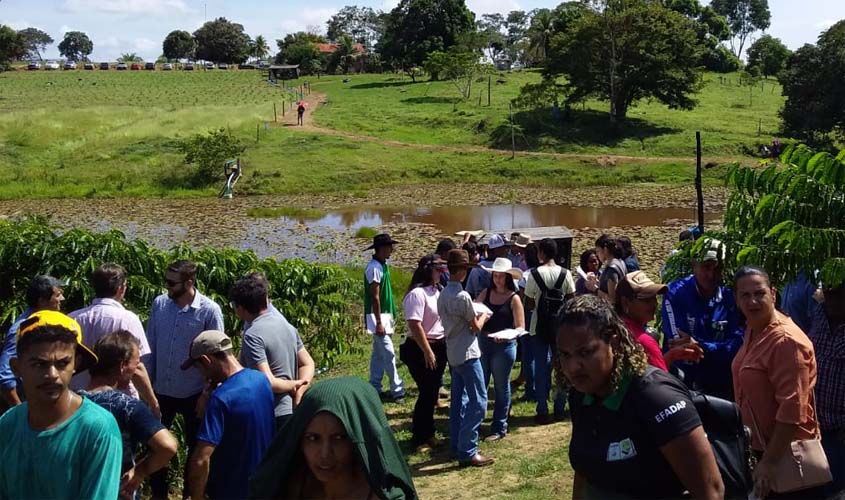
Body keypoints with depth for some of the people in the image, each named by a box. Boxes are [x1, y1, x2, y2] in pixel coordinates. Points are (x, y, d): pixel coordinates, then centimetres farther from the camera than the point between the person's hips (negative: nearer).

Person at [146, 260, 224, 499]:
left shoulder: (210, 310, -17)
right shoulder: (159, 303, -6)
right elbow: (150, 345, 3)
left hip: (193, 392, -3)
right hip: (161, 389, 3)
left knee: (195, 446, 13)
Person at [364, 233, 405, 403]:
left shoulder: (383, 265, 11)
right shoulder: (374, 267, -18)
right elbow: (375, 297, -20)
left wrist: (391, 316, 18)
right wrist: (379, 322, -21)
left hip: (385, 315, 10)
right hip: (378, 317, -10)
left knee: (378, 353, 13)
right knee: (389, 354, -7)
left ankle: (375, 389, 19)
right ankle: (397, 390, -2)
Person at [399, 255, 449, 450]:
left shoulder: (436, 291, 11)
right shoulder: (417, 293, -18)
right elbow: (415, 325, -23)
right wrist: (427, 352, -22)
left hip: (438, 347, 9)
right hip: (421, 350, -9)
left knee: (432, 392, 15)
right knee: (426, 392, -2)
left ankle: (427, 432, 28)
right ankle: (419, 439, 10)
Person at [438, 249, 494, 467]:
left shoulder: (442, 295, 6)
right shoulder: (462, 296, -20)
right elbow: (476, 327, -10)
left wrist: (474, 317, 13)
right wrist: (483, 317, 8)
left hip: (453, 354, 9)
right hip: (467, 354, -9)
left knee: (458, 400, 15)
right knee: (478, 401, -5)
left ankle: (457, 446, 21)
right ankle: (467, 451, -6)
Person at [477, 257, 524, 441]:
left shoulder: (514, 298, -6)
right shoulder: (485, 294, 6)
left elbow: (520, 328, -9)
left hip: (504, 346, -4)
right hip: (482, 342, 4)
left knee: (501, 387, 8)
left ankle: (499, 428, 19)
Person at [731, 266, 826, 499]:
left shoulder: (786, 341, -25)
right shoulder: (753, 328, 4)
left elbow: (792, 410, -27)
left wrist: (770, 462, -24)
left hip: (787, 452, -9)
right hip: (764, 445, 9)